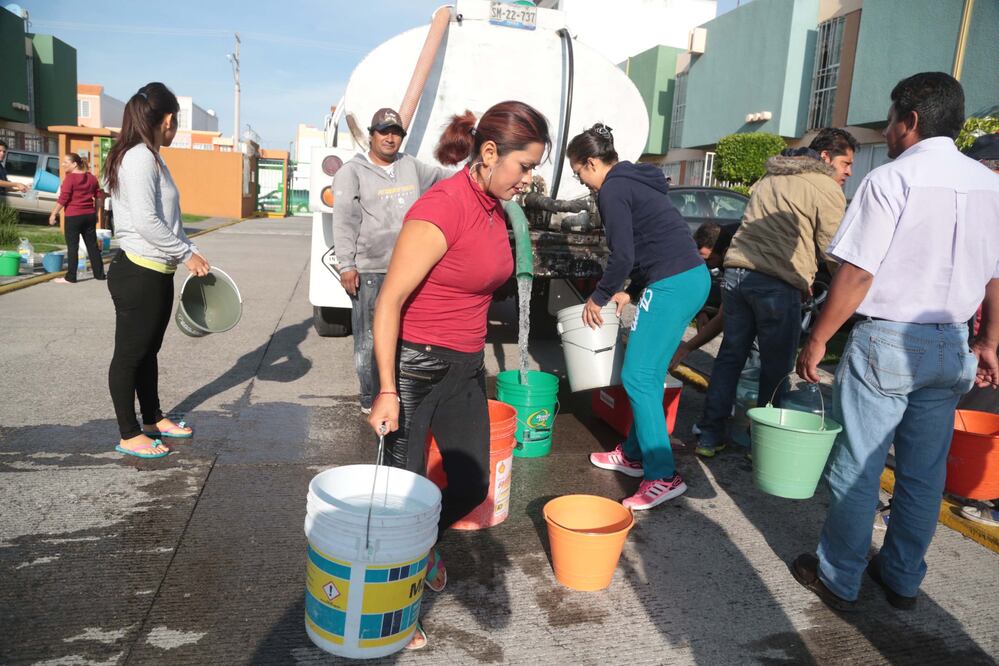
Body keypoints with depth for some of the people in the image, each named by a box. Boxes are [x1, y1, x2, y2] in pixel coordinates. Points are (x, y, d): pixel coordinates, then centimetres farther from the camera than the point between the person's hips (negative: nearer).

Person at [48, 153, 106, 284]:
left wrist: (53, 214, -8)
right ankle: (99, 274, 13)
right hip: (89, 215, 6)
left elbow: (63, 199, -14)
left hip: (73, 216, -6)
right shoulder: (91, 177, 9)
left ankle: (70, 277, 0)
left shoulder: (70, 178, -11)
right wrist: (96, 213, 22)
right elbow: (98, 196, 14)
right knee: (92, 245, 10)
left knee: (72, 247, -2)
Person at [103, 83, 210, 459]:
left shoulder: (151, 158, 14)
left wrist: (188, 250, 7)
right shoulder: (139, 158, -16)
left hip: (156, 272, 9)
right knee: (130, 354, 1)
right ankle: (129, 435, 11)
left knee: (148, 350, 18)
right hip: (137, 273, -9)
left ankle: (153, 419, 31)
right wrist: (187, 254, -15)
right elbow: (145, 222, -23)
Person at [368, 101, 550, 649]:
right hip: (415, 366, -8)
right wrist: (387, 391, -19)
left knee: (472, 485, 14)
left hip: (465, 368, 8)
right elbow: (388, 303, -19)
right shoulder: (441, 209, -20)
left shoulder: (494, 208, 6)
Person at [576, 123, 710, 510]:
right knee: (649, 374, 16)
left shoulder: (612, 191, -8)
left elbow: (623, 256, -13)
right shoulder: (634, 181, 21)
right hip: (694, 277, 10)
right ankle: (635, 453, 27)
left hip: (671, 285, -10)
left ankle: (663, 476, -6)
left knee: (638, 377, -7)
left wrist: (599, 297, 1)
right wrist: (620, 290, 26)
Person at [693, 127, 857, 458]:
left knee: (730, 357, 13)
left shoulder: (770, 178, 22)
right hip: (778, 285, -6)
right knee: (775, 368, 6)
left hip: (737, 273, 7)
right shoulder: (827, 190, 0)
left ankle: (709, 435, 15)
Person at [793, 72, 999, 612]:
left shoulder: (891, 180, -13)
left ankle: (838, 578, 16)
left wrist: (818, 339, -8)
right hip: (951, 345, 7)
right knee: (924, 472, 15)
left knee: (857, 469, 5)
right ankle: (903, 578, 29)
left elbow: (856, 274, -16)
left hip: (887, 341, -6)